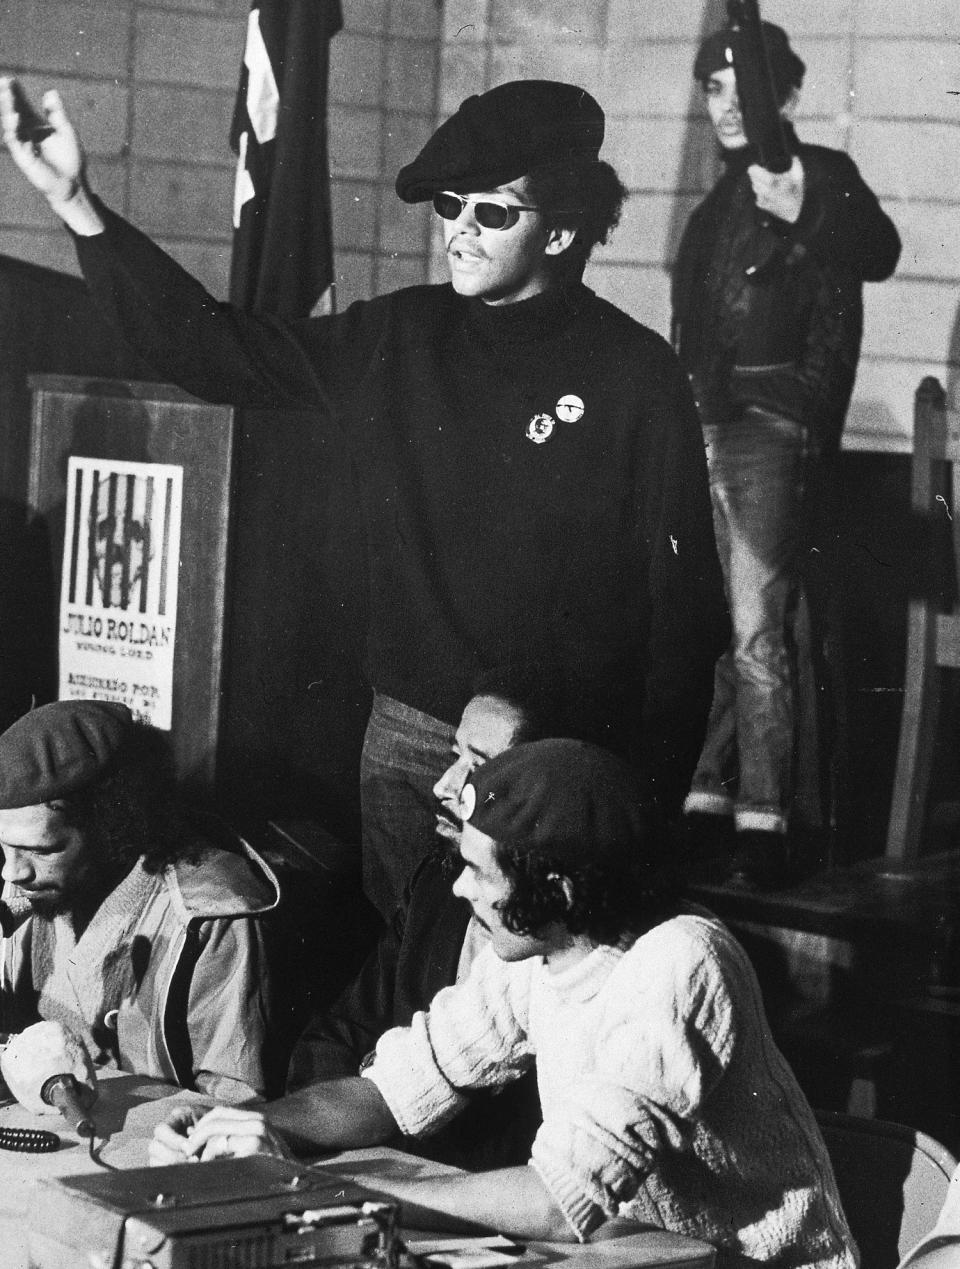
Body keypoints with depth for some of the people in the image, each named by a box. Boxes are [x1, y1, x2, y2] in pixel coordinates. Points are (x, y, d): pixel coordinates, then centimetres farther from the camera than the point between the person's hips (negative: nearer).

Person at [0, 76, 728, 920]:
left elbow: (685, 599, -7)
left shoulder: (637, 377, -8)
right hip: (409, 736, 4)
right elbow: (211, 347, 5)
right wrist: (78, 207, -4)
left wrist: (654, 791, -9)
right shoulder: (396, 341, 5)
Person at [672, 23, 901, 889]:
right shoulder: (722, 202, 18)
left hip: (773, 424, -7)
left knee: (755, 626, -13)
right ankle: (704, 804, 16)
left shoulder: (825, 178, -3)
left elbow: (878, 256, -24)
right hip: (704, 419, 7)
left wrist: (799, 215, -41)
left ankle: (763, 823, -12)